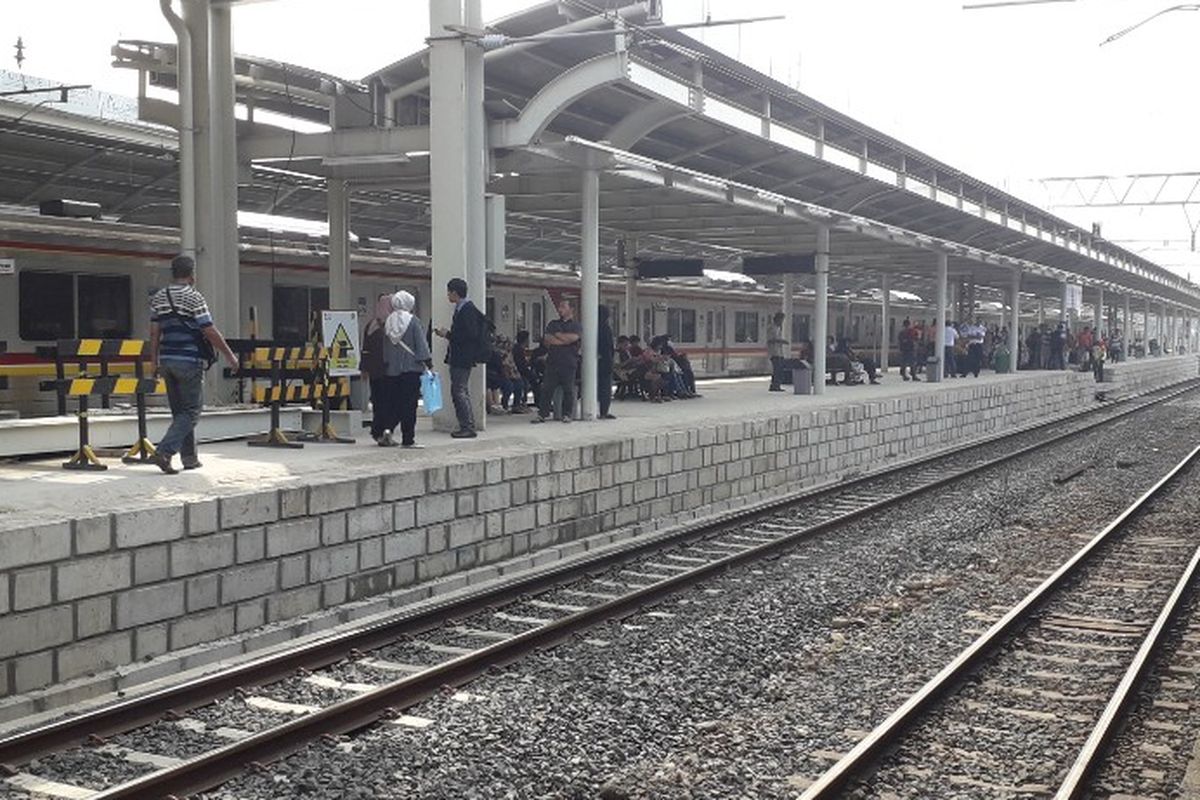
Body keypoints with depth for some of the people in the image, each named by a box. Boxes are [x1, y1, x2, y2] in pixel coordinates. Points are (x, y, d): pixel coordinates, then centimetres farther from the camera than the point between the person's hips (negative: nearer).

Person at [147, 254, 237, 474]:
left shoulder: (158, 298, 9)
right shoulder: (193, 298, -10)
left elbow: (154, 332, 9)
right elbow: (210, 333, -12)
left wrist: (154, 361, 13)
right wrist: (230, 356, -3)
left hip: (166, 360, 7)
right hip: (189, 361, -7)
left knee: (179, 410, 14)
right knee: (191, 411, -1)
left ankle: (189, 458, 18)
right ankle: (164, 452, -15)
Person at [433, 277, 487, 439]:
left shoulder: (467, 310, -15)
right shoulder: (461, 309, 15)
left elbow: (470, 335, -21)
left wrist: (448, 335, -14)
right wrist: (447, 334, 9)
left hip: (462, 359, -10)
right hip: (457, 358, 10)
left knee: (460, 392, -10)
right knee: (459, 392, 12)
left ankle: (468, 428, -7)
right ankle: (466, 427, 16)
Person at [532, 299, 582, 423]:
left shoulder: (576, 326, 9)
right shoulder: (553, 324, 18)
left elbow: (572, 338, -12)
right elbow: (546, 340, 3)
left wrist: (557, 335, 1)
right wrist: (564, 340, -4)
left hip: (569, 363, -2)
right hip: (552, 362, 3)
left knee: (568, 390, -1)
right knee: (547, 389, -1)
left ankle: (567, 414, 8)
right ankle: (542, 414, 2)